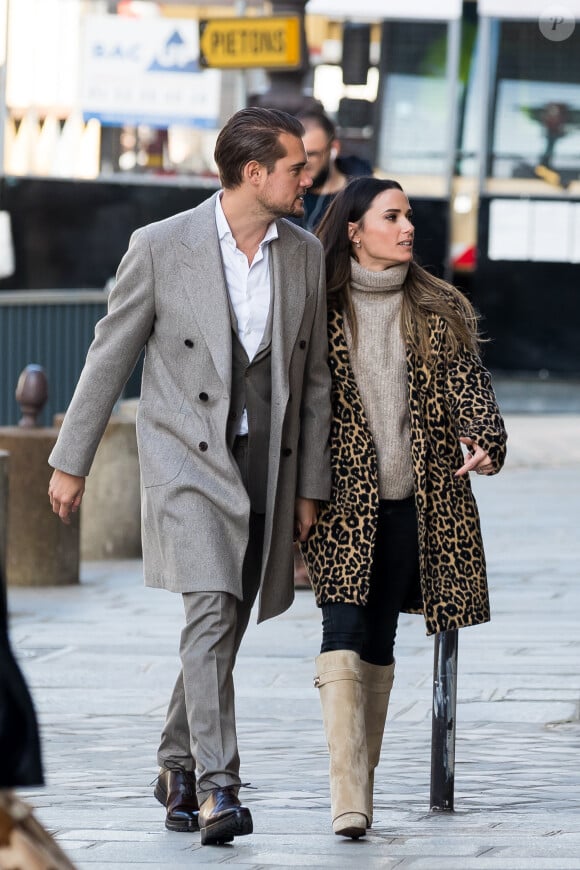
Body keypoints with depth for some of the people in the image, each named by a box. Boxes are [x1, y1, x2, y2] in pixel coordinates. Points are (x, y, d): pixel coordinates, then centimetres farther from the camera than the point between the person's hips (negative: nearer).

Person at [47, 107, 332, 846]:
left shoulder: (304, 256, 4)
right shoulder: (161, 247, -8)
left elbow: (314, 377, 10)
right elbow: (110, 355, 0)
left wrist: (310, 486, 9)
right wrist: (71, 462, 3)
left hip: (265, 465, 4)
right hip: (188, 458, -4)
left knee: (223, 632, 11)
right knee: (211, 613, -19)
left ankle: (177, 770, 29)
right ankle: (217, 788, -22)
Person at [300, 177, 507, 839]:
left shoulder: (440, 312, 11)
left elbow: (469, 385, 2)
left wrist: (485, 440, -19)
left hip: (411, 502, 3)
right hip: (342, 503, -3)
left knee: (379, 641, 8)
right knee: (343, 636, -14)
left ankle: (363, 779, 18)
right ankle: (348, 799, -22)